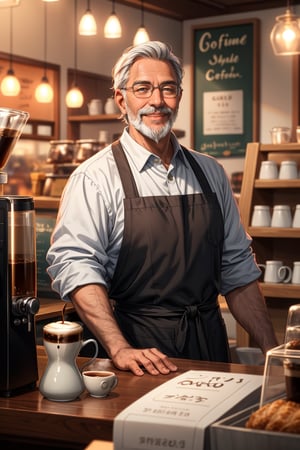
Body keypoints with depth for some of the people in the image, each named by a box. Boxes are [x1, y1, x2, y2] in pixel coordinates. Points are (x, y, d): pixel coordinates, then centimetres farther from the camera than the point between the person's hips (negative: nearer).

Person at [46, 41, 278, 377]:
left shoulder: (210, 174, 9)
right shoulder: (95, 177, -7)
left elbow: (237, 269, 11)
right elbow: (74, 265, -18)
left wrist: (272, 350, 5)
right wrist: (120, 349, -29)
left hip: (210, 344, 4)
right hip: (139, 348, -4)